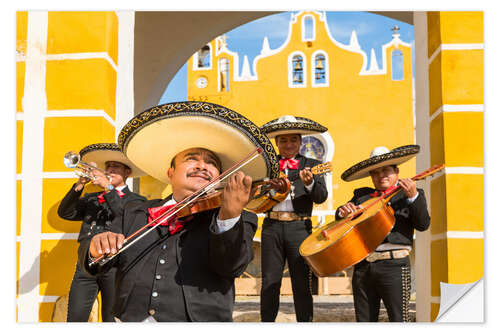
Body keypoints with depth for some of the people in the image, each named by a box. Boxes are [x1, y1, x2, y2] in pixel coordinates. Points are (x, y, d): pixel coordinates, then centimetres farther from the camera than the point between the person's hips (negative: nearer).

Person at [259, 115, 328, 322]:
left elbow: (321, 196, -5)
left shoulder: (311, 165, 9)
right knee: (269, 282, 5)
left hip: (299, 227, -1)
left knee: (302, 283, 1)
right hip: (272, 227, 2)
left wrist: (309, 183, -25)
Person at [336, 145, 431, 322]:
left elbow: (423, 225, -3)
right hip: (362, 266, 4)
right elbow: (340, 216, 19)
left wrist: (413, 196, -16)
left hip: (394, 265, -3)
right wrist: (343, 211, -4)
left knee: (399, 320, -3)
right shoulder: (362, 195, 18)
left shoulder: (413, 194, 10)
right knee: (364, 320, 9)